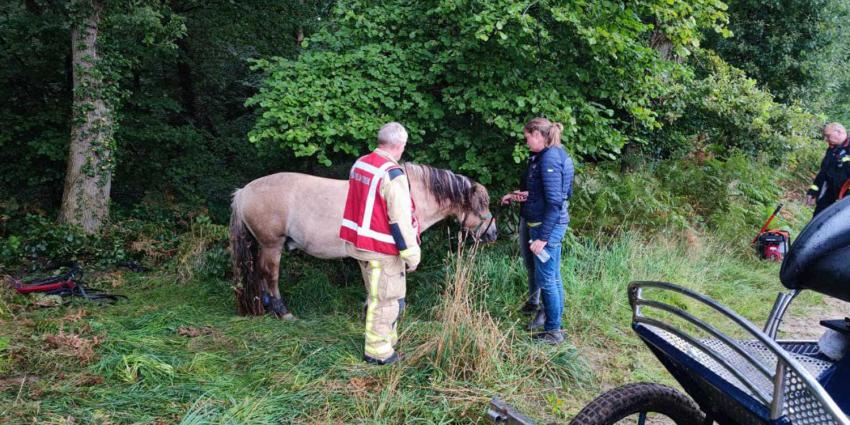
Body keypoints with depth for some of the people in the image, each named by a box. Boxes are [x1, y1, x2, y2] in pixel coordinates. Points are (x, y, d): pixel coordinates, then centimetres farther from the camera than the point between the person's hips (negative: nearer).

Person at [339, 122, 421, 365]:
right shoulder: (393, 175, -21)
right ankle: (377, 351, 15)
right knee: (385, 299, 5)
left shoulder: (360, 164, 5)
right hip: (382, 249, -9)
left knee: (377, 295, 22)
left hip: (358, 242, 9)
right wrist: (411, 254, -14)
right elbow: (400, 220, -21)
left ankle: (386, 337, 37)